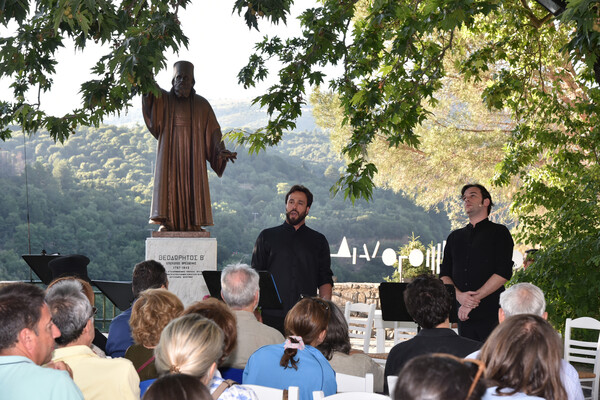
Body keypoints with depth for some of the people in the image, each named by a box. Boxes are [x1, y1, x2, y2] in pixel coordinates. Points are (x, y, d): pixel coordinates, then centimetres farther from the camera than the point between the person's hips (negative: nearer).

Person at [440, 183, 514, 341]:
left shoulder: (498, 232, 4)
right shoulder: (454, 237, 19)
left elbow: (503, 273, -7)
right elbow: (444, 274, 12)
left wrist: (475, 298, -12)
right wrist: (459, 295, -9)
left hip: (491, 312, -4)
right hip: (463, 313, 4)